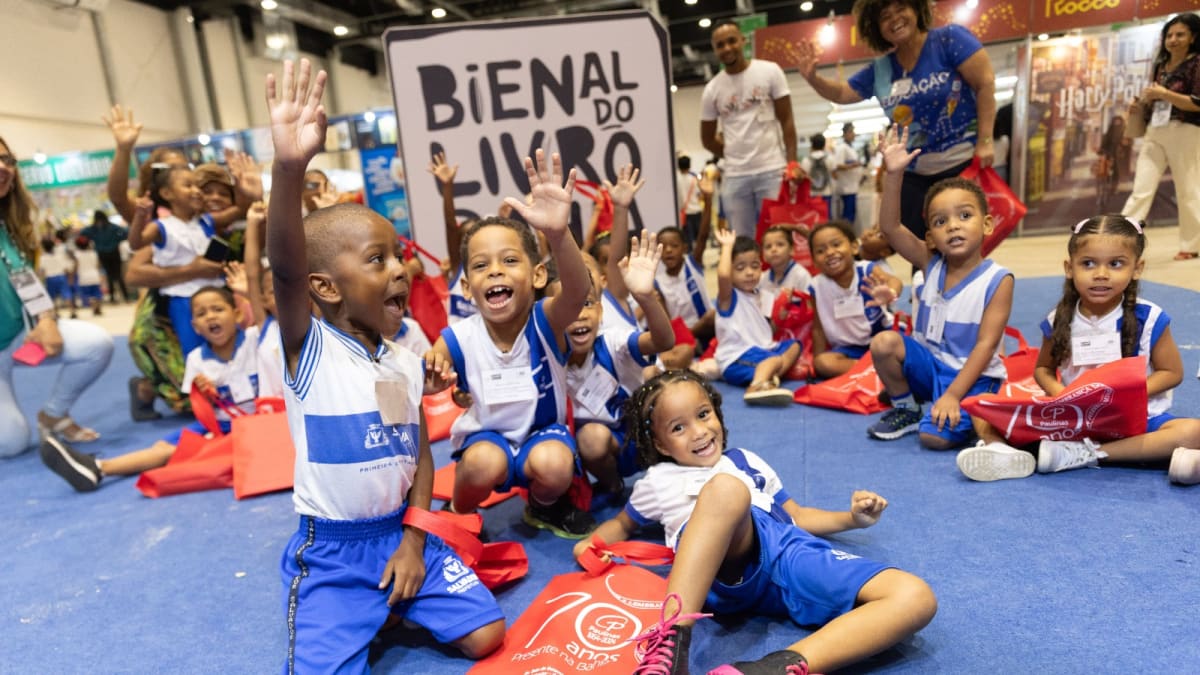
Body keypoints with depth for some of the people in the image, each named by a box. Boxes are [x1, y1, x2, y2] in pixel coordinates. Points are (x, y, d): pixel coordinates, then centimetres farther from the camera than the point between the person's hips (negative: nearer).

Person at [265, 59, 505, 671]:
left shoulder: (409, 363, 1)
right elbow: (284, 268, -34)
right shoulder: (308, 348, -14)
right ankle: (365, 614, 12)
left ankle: (393, 603, 20)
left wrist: (412, 543, -3)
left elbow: (420, 457, 6)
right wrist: (289, 168, -50)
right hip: (329, 551, -4)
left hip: (399, 534, 5)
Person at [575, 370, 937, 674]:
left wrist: (851, 518, 21)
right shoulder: (659, 480, 24)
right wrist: (591, 545, 13)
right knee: (725, 487, -38)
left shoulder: (746, 461, 33)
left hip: (791, 554, 5)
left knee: (915, 597, -20)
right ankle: (670, 646, -47)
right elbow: (623, 524, 35)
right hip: (728, 566, -4)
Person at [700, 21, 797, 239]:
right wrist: (735, 156, 7)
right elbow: (707, 139, 15)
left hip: (773, 170, -2)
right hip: (734, 176, 2)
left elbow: (786, 121, 0)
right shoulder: (711, 90, 5)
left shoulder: (769, 71, 1)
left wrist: (792, 164, -9)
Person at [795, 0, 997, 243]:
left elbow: (986, 83, -10)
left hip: (964, 162, -4)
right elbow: (843, 93, 16)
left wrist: (985, 142, -16)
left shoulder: (949, 38, -7)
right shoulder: (880, 69, 7)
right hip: (914, 173, 5)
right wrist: (813, 78, -5)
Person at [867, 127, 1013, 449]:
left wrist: (952, 395, -23)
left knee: (935, 437, -25)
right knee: (883, 343, -23)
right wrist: (894, 174, -26)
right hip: (928, 362, 5)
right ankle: (905, 410, 3)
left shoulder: (998, 280, -14)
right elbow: (890, 228, -15)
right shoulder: (931, 264, -4)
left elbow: (986, 345, -17)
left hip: (971, 375, -5)